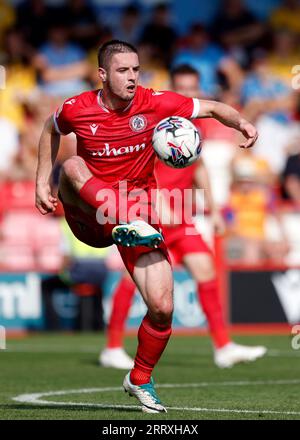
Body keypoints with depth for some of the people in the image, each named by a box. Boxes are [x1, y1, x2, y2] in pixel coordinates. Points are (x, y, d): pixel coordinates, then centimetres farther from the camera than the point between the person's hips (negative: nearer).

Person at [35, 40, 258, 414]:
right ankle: (124, 222, -54)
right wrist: (43, 182, 9)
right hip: (88, 215, -1)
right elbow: (51, 130, 15)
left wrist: (242, 123, -22)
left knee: (162, 308, -7)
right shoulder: (76, 110, -8)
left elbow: (211, 108, -2)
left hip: (138, 212, 1)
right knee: (72, 166, -32)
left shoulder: (154, 103, -8)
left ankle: (140, 380, 20)